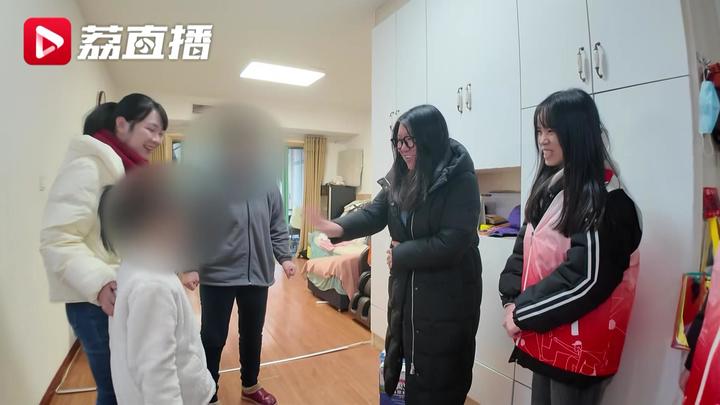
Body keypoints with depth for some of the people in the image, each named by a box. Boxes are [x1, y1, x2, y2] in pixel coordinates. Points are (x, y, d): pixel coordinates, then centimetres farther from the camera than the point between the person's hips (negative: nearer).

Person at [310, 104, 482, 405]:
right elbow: (375, 213, -6)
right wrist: (337, 227, -22)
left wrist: (400, 254, -15)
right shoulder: (400, 178, 4)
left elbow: (451, 243, -24)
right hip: (405, 289, 7)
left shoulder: (460, 179, -18)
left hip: (447, 296, -7)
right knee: (400, 362, 25)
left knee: (439, 381, 11)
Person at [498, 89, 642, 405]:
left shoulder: (604, 197, -16)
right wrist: (511, 300, -3)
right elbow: (525, 248, 9)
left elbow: (586, 277, -23)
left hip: (579, 345, -7)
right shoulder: (549, 187, 7)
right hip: (543, 336, 7)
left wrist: (523, 314, -15)